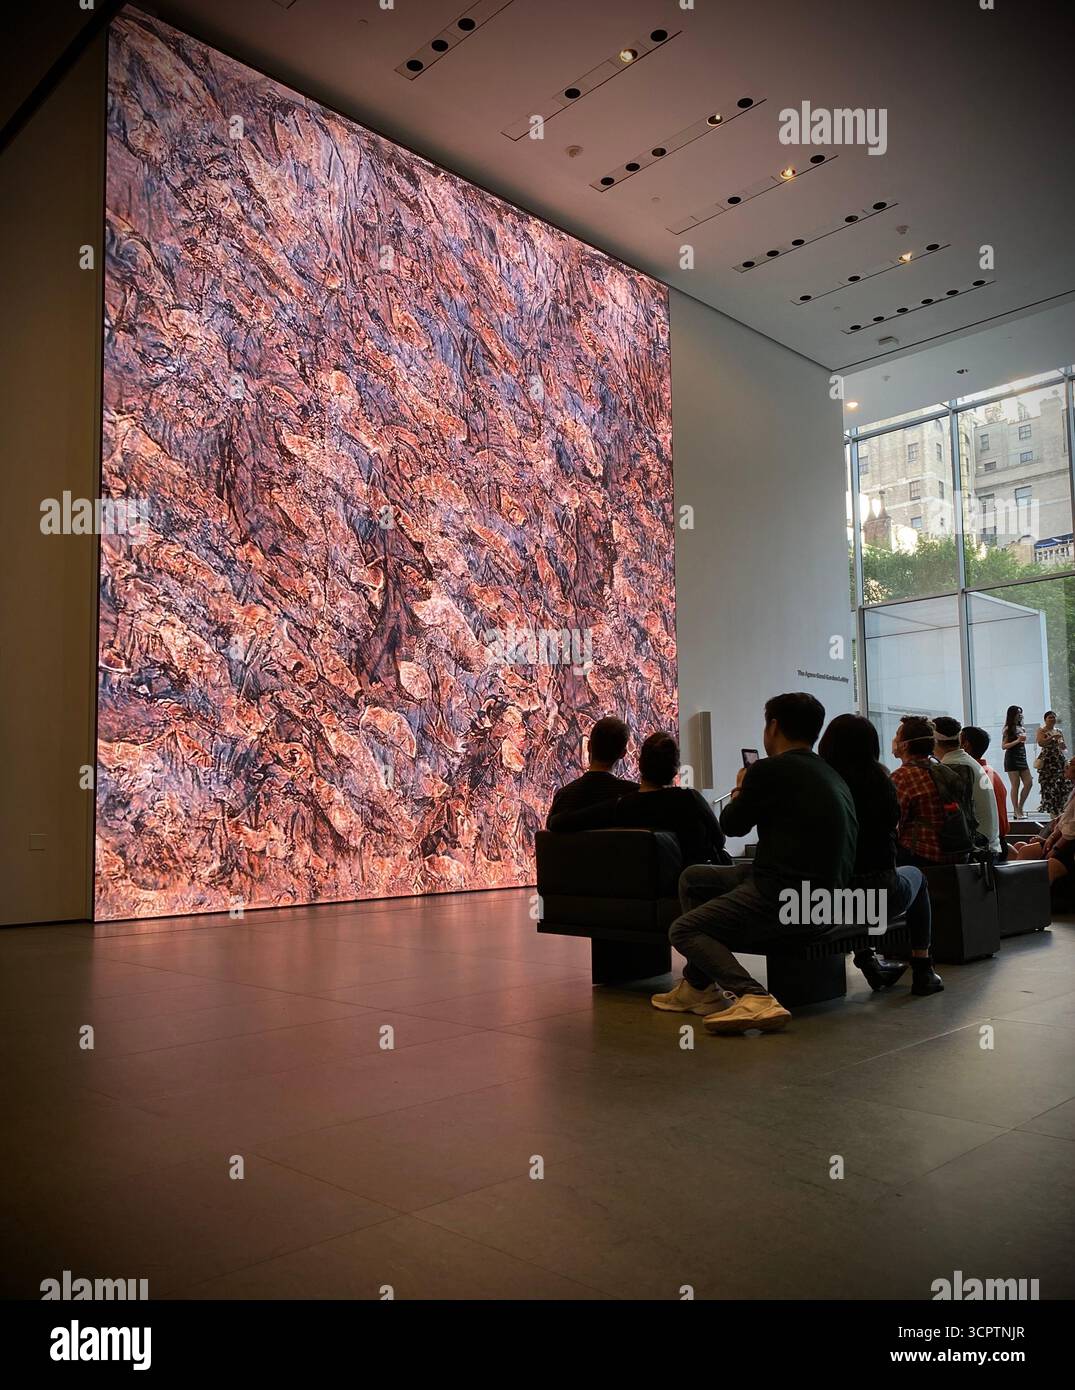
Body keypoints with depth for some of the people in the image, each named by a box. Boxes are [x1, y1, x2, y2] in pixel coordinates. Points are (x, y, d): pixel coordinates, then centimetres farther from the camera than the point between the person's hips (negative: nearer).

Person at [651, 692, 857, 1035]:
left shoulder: (768, 770, -12)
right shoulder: (832, 776, 12)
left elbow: (732, 825, 4)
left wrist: (740, 791, 22)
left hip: (785, 898, -9)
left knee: (682, 930, 4)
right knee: (693, 878, 22)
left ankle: (753, 997, -16)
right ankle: (698, 986, 25)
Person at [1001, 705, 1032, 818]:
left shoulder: (1022, 728, 14)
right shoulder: (1008, 729, -7)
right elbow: (1003, 746, -12)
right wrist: (1017, 741, -19)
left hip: (1022, 758, 7)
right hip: (1011, 759, -7)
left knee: (1029, 783, 1)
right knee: (1016, 785, -5)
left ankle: (1020, 807, 13)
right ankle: (1016, 812, 0)